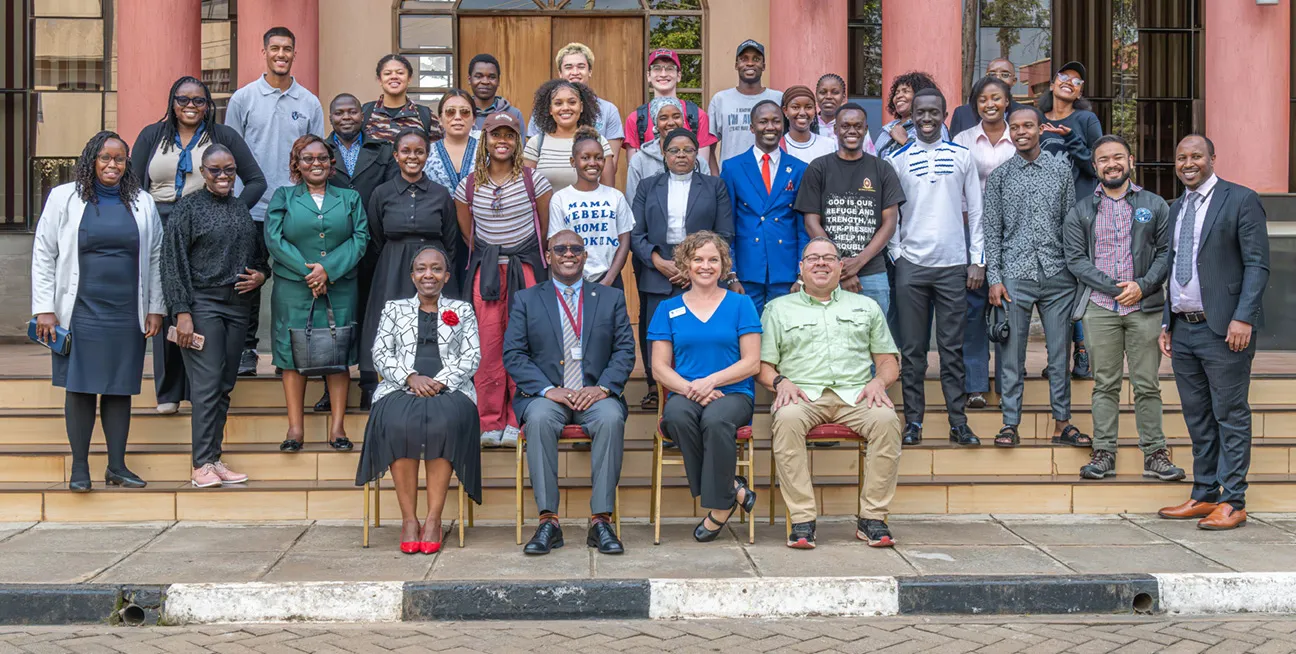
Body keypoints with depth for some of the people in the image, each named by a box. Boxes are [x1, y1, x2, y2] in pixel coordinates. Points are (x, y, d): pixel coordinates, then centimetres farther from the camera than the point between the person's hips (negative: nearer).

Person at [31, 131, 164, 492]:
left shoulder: (142, 203, 9)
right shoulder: (64, 198, 2)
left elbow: (155, 259, 12)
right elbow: (43, 255, 2)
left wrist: (155, 309, 7)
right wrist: (44, 309, -3)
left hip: (127, 314, 2)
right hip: (80, 311, -2)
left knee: (120, 388, 5)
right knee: (80, 387, -1)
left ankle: (117, 466, 14)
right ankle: (79, 468, 7)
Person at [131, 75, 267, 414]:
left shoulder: (224, 137, 9)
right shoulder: (152, 136, 14)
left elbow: (256, 181, 8)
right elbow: (134, 185, 12)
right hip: (160, 230, 1)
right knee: (164, 308, 0)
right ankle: (168, 391, 10)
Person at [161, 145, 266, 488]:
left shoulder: (242, 209, 14)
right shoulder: (189, 207, -2)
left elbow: (259, 255, 25)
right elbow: (174, 263, -6)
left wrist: (260, 275, 2)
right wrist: (181, 312, -13)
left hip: (238, 303, 6)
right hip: (202, 302, -6)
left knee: (225, 385, 7)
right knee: (207, 384, -10)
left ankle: (214, 457, 12)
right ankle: (201, 464, -6)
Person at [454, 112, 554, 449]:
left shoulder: (533, 181, -1)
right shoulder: (468, 186, 5)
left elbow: (546, 229, 6)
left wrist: (526, 259, 9)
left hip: (525, 268, -1)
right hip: (484, 270, 1)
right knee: (487, 346, -2)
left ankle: (518, 421, 6)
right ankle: (490, 422, 6)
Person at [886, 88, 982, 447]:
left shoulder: (962, 157, 6)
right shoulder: (897, 159, 4)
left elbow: (975, 211, 7)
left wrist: (977, 260, 2)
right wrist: (896, 254, -3)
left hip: (953, 265, 0)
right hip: (911, 265, 0)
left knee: (952, 347, 3)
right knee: (912, 348, 4)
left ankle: (958, 421, 8)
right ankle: (913, 420, 10)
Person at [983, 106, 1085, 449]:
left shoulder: (1061, 170, 8)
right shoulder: (999, 176, 6)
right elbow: (992, 231, 5)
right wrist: (994, 278, -3)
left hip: (1058, 276, 1)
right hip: (1015, 277, -1)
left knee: (1060, 354, 5)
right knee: (1013, 354, 1)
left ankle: (1062, 423, 13)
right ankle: (1010, 424, 8)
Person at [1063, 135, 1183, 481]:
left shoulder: (1154, 205, 10)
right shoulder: (1080, 212, 8)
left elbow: (1166, 252, 6)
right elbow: (1076, 258, 1)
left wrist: (1142, 286, -10)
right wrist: (1115, 288, -10)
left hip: (1144, 307, 0)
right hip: (1099, 308, 0)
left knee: (1147, 385, 2)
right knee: (1105, 384, 3)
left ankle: (1154, 453, 8)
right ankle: (1103, 453, 8)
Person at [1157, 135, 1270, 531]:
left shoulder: (1241, 200, -4)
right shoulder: (1176, 209, 17)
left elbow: (1257, 264, -8)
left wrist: (1243, 318, -17)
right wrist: (1167, 323, 15)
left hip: (1223, 328, -7)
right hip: (1183, 330, 7)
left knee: (1230, 416, -2)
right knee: (1198, 420, 12)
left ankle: (1231, 502, 1)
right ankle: (1204, 495, 19)